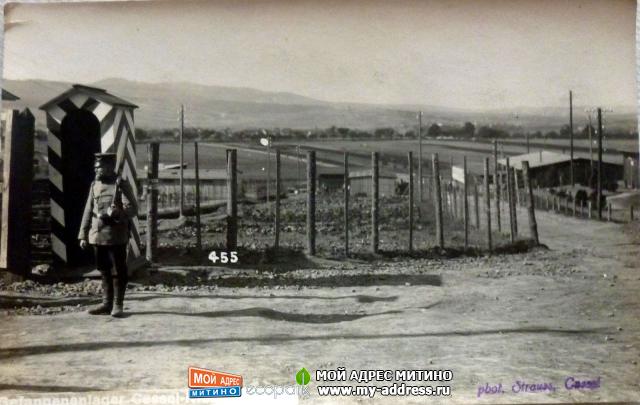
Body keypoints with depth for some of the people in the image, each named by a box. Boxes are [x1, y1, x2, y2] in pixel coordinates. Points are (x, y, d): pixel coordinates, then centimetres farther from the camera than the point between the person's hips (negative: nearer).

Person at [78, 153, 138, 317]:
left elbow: (133, 209, -11)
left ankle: (117, 305, 10)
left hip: (116, 236, -6)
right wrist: (83, 235, 10)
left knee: (119, 271, 2)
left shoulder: (121, 185, -6)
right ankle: (106, 303, 22)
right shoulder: (95, 185, 11)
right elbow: (88, 211, 13)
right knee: (104, 270, 13)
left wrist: (118, 212, -31)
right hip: (97, 236, 6)